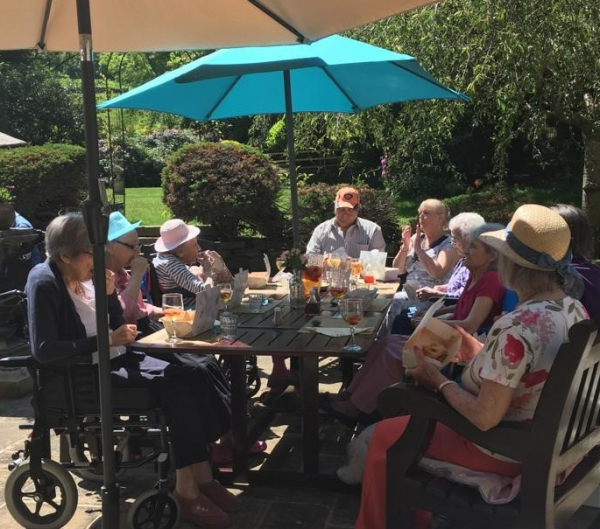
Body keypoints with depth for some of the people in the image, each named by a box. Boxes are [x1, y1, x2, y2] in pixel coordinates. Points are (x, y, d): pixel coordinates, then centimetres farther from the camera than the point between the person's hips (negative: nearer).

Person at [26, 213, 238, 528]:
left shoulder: (85, 276, 8)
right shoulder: (45, 283, -14)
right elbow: (43, 350, -21)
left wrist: (109, 293, -6)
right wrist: (107, 340, -20)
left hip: (114, 360, 7)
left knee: (187, 379, -14)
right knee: (176, 386, -23)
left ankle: (200, 477, -11)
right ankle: (188, 487, -15)